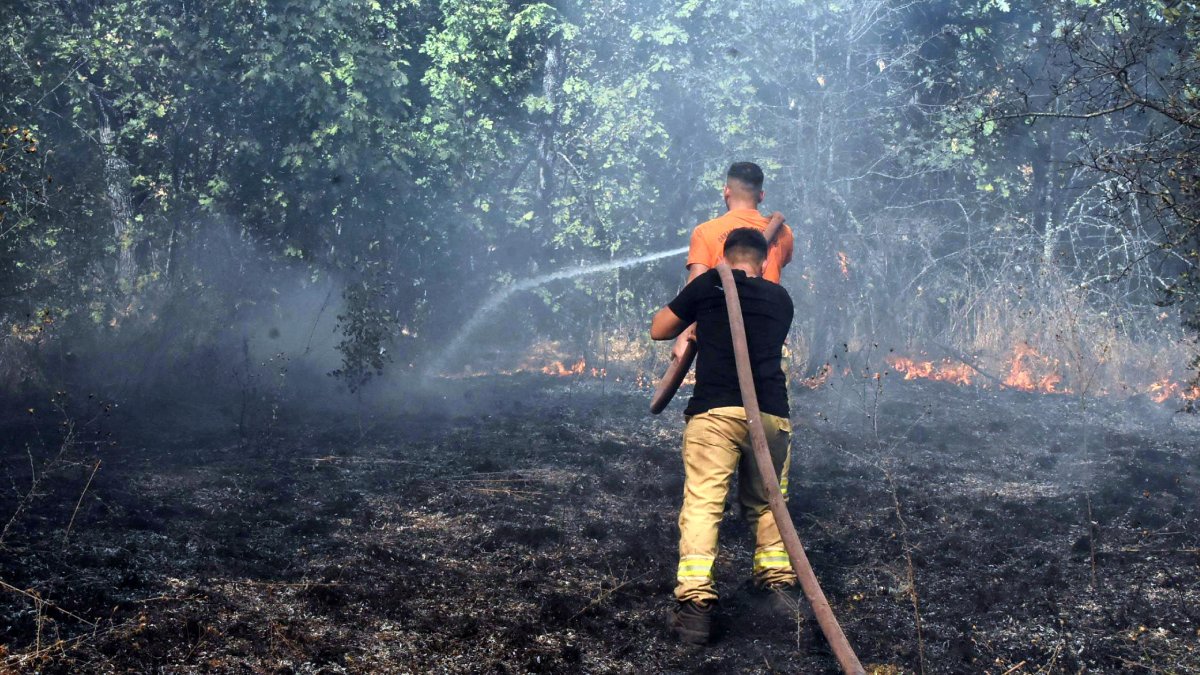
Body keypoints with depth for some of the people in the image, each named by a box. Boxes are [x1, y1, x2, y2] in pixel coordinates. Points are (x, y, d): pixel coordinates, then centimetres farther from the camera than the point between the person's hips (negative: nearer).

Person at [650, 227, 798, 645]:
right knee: (766, 503, 20)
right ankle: (779, 583, 16)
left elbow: (658, 330, 18)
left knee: (702, 503, -8)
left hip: (715, 410, -3)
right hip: (771, 414, 3)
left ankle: (695, 602, -19)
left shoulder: (708, 285, 10)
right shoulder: (780, 299, 19)